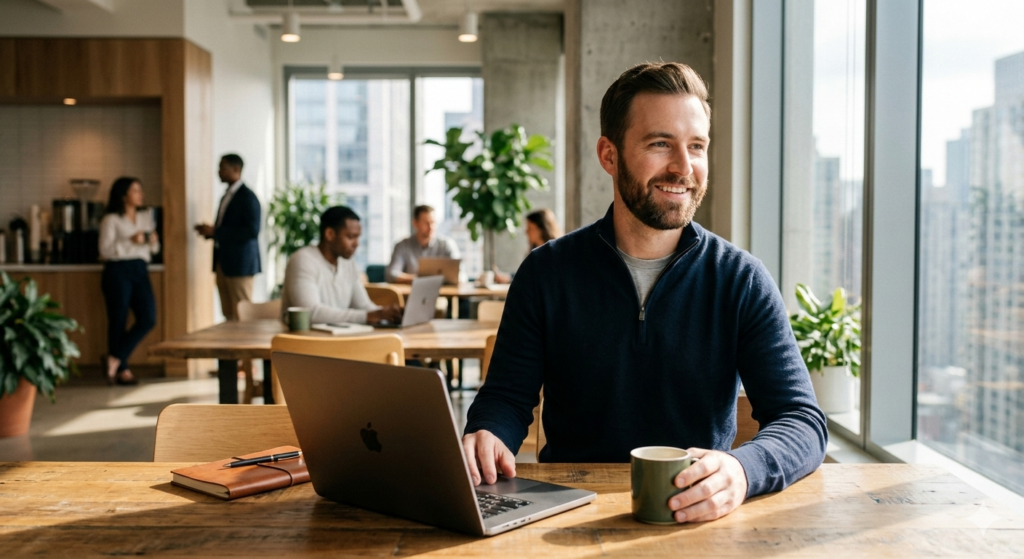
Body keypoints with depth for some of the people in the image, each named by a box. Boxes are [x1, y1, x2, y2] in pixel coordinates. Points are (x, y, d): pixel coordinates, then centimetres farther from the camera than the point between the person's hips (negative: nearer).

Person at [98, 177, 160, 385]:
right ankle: (121, 369, 11)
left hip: (140, 271, 6)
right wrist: (130, 241, -18)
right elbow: (105, 250, -11)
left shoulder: (145, 220, 16)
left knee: (148, 319, -6)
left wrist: (153, 241, 0)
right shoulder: (111, 220, -2)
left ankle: (114, 358, 6)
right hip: (118, 271, -6)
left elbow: (154, 250, 22)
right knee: (118, 321, 0)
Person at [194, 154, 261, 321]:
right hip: (222, 262, 8)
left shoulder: (247, 197, -10)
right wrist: (210, 231, 3)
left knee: (241, 315, -5)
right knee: (229, 315, 7)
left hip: (239, 263, -8)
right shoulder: (227, 196, 17)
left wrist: (215, 232, -18)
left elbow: (252, 231, -19)